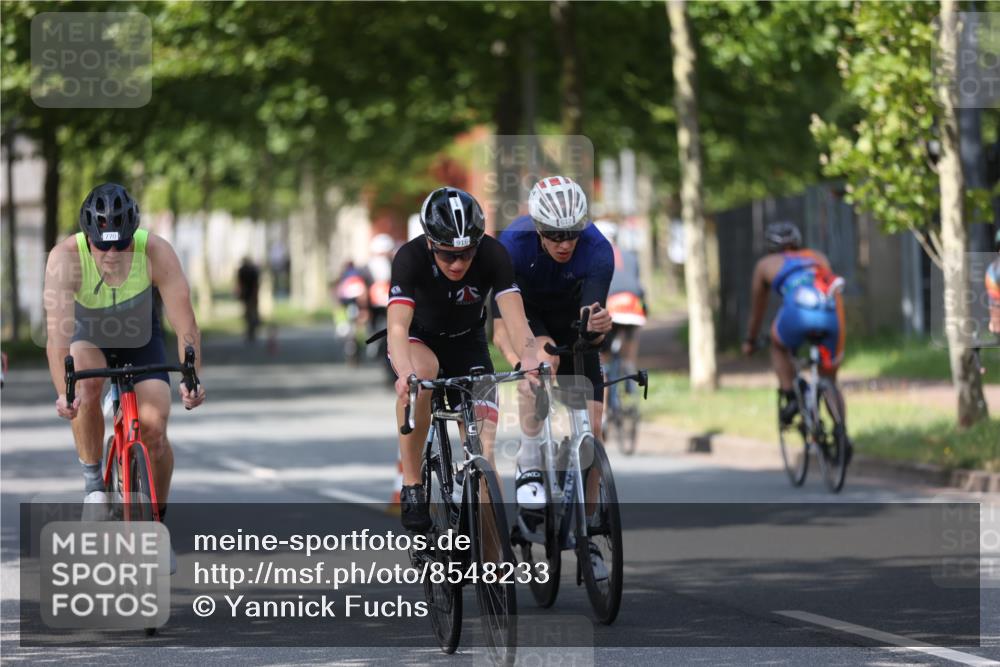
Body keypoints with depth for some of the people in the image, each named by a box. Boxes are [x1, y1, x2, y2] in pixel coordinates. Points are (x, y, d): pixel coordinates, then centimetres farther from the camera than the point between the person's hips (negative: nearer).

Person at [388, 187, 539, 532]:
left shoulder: (493, 255, -28)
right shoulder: (411, 257, -32)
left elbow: (514, 316, -39)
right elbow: (397, 326, -44)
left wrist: (530, 359, -60)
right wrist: (405, 373, -64)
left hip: (467, 342, 2)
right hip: (418, 338, -2)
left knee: (484, 445, -12)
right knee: (423, 371, -37)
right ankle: (412, 487, -26)